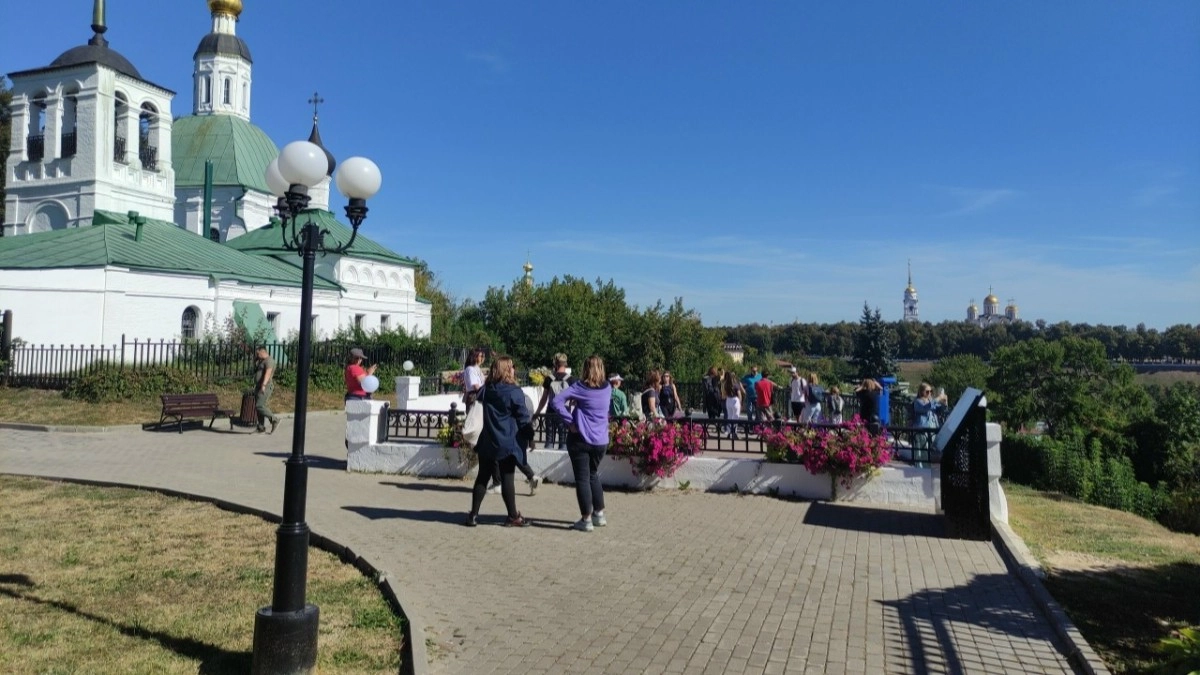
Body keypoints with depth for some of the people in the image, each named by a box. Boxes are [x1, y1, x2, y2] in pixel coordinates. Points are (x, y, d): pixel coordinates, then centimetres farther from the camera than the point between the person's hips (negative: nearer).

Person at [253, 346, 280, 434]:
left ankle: (274, 419, -7)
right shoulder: (261, 361, 21)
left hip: (266, 387, -10)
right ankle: (261, 427, 9)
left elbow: (268, 373, -26)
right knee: (258, 407, 7)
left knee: (259, 406, -17)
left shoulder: (269, 360, -12)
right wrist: (255, 357, 19)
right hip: (259, 387, 10)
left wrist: (263, 385, -36)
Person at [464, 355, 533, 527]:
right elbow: (524, 418, -8)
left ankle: (473, 515, 13)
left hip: (487, 443, 5)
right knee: (507, 479, 0)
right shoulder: (514, 392, -12)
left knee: (482, 478, 11)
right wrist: (530, 435, 3)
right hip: (507, 443, -5)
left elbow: (479, 399, 24)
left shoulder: (486, 390, 4)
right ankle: (513, 517, 9)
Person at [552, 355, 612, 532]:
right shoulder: (607, 388, 4)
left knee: (582, 478, 3)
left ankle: (586, 520, 5)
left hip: (580, 439, -4)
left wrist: (570, 422, -12)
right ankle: (599, 514, 25)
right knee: (593, 475, 22)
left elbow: (556, 402, -16)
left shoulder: (580, 387, -9)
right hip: (601, 441, 5)